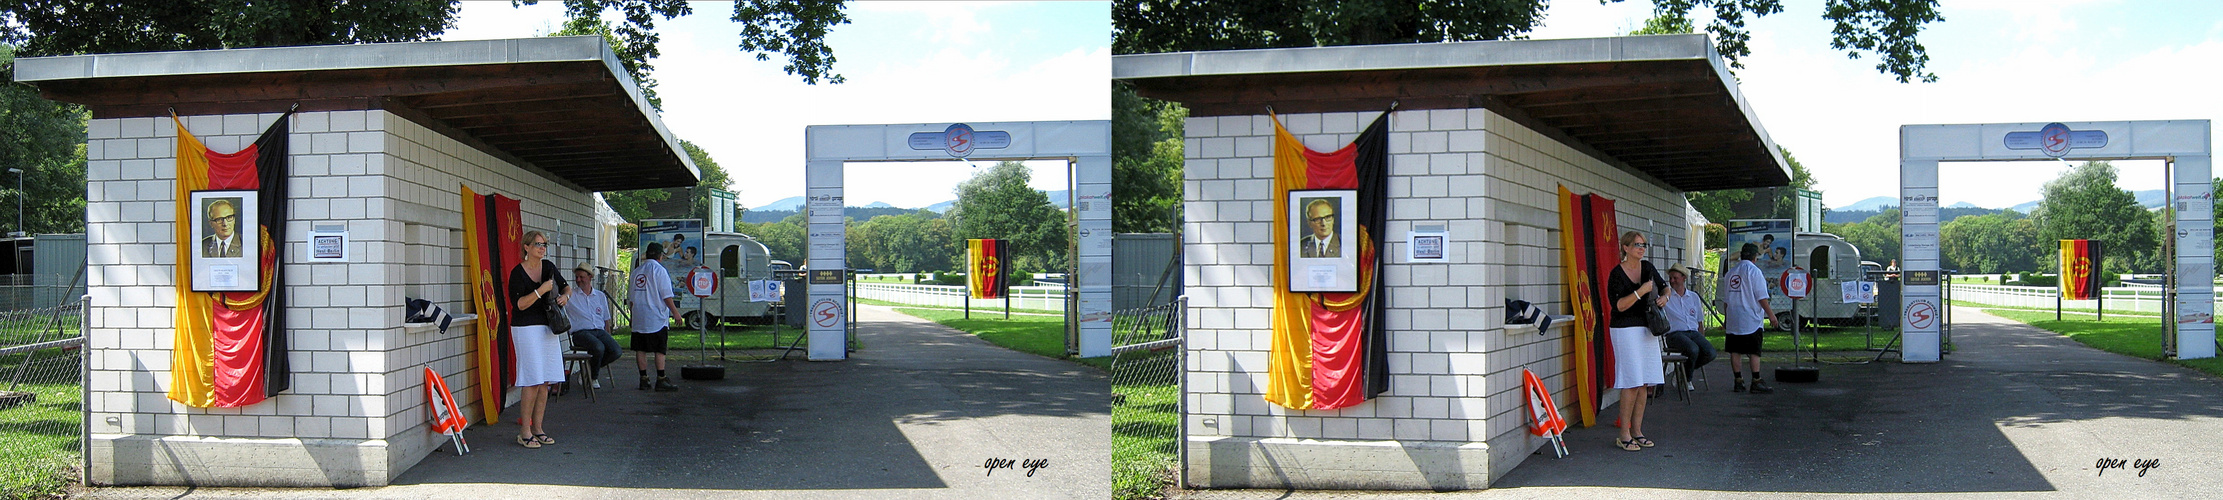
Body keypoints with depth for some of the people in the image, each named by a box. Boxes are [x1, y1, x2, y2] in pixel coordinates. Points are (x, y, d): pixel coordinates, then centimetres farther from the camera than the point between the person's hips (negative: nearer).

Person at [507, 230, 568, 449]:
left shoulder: (548, 267, 9)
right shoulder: (518, 272, -9)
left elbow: (564, 287, 24)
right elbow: (518, 304, -16)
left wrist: (564, 296, 2)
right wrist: (541, 291, -20)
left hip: (547, 328, 7)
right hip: (526, 329, -7)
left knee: (545, 381, 6)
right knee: (533, 381, -10)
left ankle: (537, 427, 14)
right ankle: (524, 432, -4)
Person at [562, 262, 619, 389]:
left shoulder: (600, 296, 20)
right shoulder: (571, 295, 9)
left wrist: (608, 338, 13)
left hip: (600, 331, 4)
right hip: (581, 332, -4)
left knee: (615, 351, -23)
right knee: (598, 348, -35)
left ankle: (592, 367, 7)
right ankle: (593, 377, -4)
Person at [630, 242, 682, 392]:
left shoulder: (636, 271, 12)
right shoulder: (659, 270, -9)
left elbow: (631, 296, 19)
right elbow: (667, 296, -13)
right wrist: (675, 312, -6)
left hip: (638, 319, 6)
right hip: (657, 319, -6)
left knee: (640, 350, 7)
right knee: (660, 350, -3)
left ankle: (644, 379, 9)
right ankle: (661, 380, -4)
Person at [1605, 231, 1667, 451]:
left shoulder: (1648, 268, 9)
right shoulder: (1617, 274, -9)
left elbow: (1664, 287, 24)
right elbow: (1619, 305, -16)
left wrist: (1664, 297, 3)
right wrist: (1641, 292, -22)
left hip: (1648, 329, 7)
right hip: (1626, 331, -7)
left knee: (1644, 383, 6)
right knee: (1632, 383, -10)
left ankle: (1637, 430, 14)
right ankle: (1624, 435, -4)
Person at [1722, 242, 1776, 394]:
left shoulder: (1730, 273, 13)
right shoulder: (1754, 271, -8)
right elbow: (1762, 297, -11)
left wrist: (1727, 318, 27)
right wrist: (1770, 315, -5)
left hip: (1733, 320, 6)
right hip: (1751, 320, -6)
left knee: (1735, 351, 6)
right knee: (1754, 352, -4)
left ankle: (1738, 382, 8)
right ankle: (1756, 382, -5)